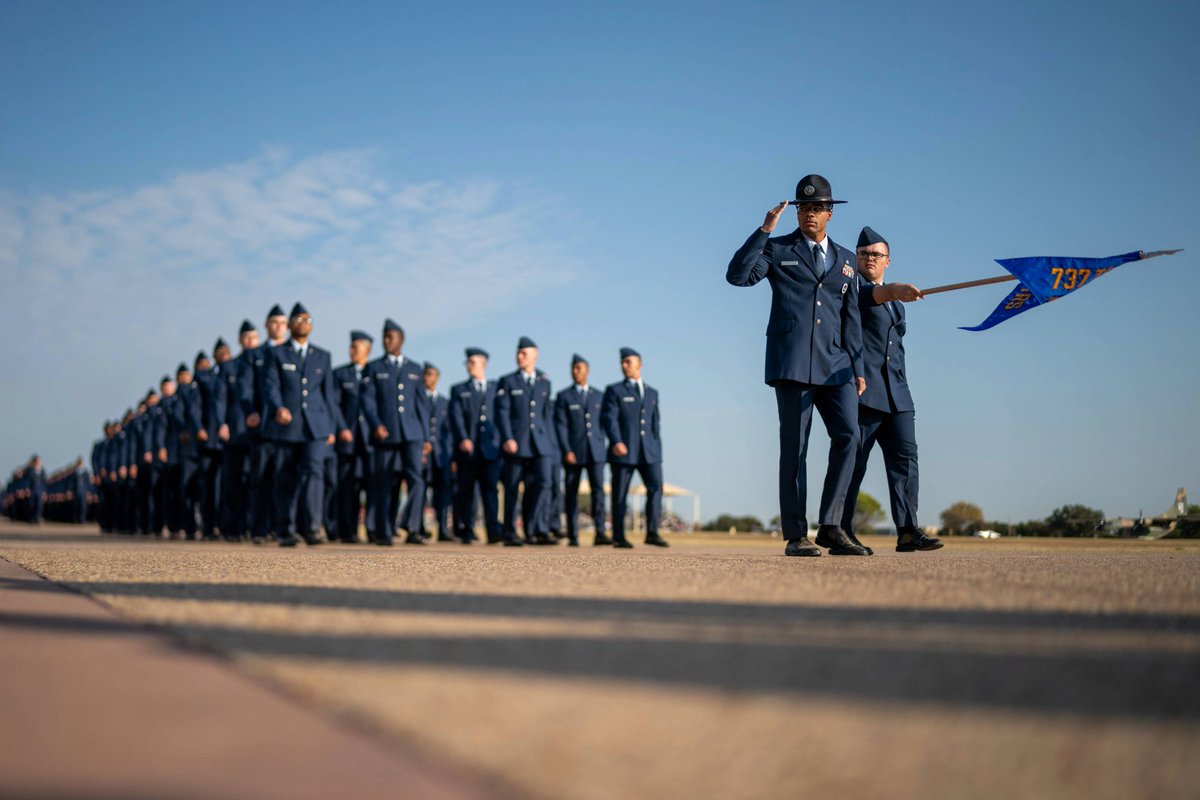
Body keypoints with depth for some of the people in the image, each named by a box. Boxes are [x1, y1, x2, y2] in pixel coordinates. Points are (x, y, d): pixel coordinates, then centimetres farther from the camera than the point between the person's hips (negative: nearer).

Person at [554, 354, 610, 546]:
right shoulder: (564, 397, 5)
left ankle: (600, 533, -12)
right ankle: (572, 536, 5)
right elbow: (560, 426, -2)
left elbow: (601, 423, 16)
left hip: (595, 453, 2)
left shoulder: (598, 396, 14)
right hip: (573, 453, -2)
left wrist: (601, 446, 10)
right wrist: (566, 451, -11)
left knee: (598, 490, -10)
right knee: (571, 494, 0)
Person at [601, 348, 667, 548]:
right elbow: (609, 418, -7)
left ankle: (652, 533, -7)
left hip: (648, 450, 3)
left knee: (656, 486, -11)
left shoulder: (652, 392, 19)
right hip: (623, 449, -3)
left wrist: (657, 448, 14)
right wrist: (616, 441, -22)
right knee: (620, 493, -1)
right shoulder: (614, 390, 5)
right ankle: (618, 537, 5)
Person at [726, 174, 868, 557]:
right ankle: (796, 535, 1)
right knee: (794, 446, -4)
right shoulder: (778, 250, 9)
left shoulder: (844, 260, 20)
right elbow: (737, 275, -8)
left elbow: (851, 318, 18)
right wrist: (764, 230, -11)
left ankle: (830, 526, -2)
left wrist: (857, 367, 11)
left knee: (848, 435, -11)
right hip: (792, 363, -3)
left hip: (835, 363, 4)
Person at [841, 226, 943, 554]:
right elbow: (866, 297, -23)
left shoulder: (895, 301, 26)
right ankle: (842, 533, -1)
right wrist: (893, 291, -43)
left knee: (905, 456, -5)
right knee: (853, 462, -6)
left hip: (896, 392, 7)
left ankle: (907, 531, -10)